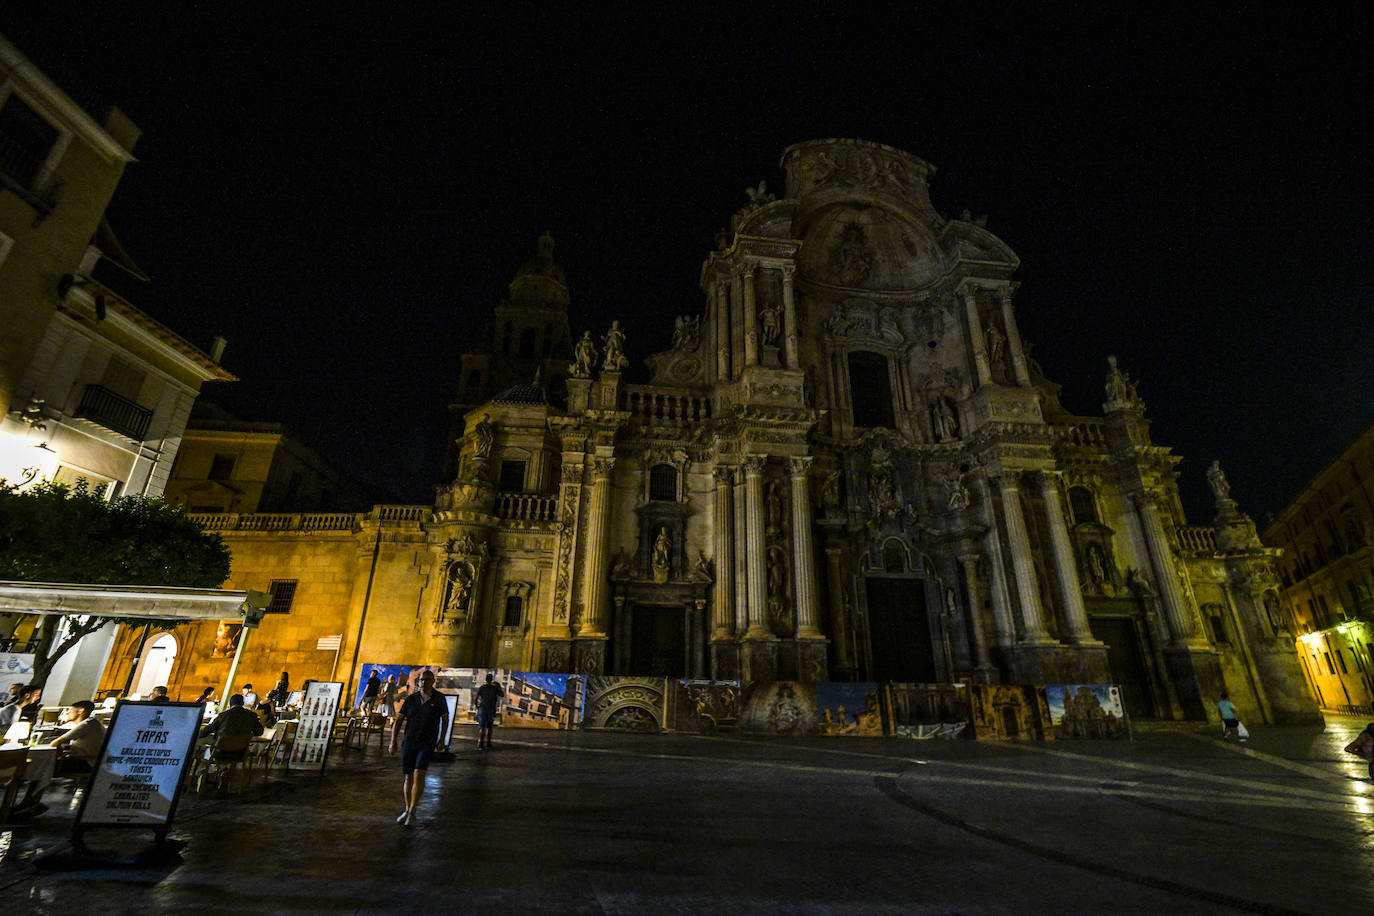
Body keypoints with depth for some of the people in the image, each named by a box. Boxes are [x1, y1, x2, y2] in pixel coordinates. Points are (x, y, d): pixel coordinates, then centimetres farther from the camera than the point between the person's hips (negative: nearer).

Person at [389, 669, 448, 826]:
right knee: (408, 777, 11)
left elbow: (445, 719, 8)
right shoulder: (411, 699, 1)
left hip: (427, 743, -3)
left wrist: (441, 741, 4)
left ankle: (412, 812, -6)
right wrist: (393, 742, -8)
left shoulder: (439, 699, -2)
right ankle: (407, 810, 30)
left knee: (419, 774, -18)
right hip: (409, 742, 3)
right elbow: (398, 721, 2)